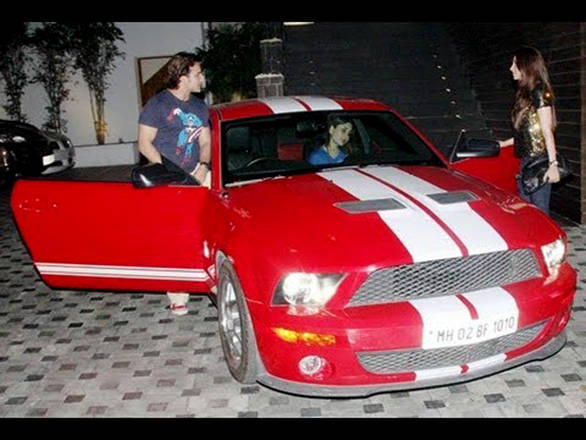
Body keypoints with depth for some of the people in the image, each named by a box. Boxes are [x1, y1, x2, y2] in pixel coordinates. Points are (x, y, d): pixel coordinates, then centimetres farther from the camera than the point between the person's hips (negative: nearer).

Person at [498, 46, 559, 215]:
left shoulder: (540, 92, -9)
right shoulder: (524, 94, 15)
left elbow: (547, 131, -14)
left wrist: (553, 164, -18)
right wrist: (505, 143, 25)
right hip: (526, 160, 9)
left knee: (539, 209, -7)